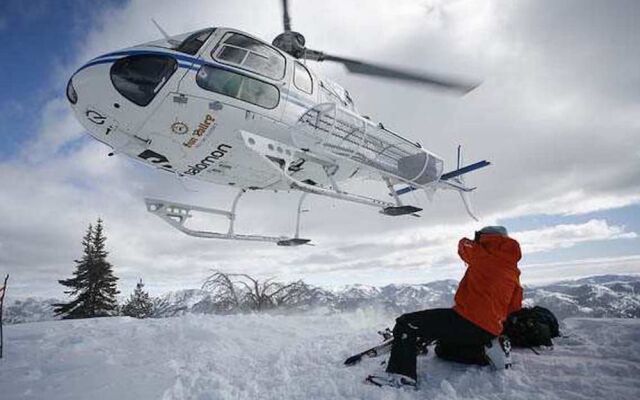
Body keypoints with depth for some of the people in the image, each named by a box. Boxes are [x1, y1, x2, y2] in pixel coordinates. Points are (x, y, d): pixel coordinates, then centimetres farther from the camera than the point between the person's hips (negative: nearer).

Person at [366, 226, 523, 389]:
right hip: (491, 331, 8)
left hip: (467, 321, -8)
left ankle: (401, 375, -23)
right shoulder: (514, 272, 15)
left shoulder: (485, 254, -5)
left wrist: (479, 241, 35)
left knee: (406, 323, -9)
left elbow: (464, 246, 16)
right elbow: (514, 306, 22)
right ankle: (487, 350, 15)